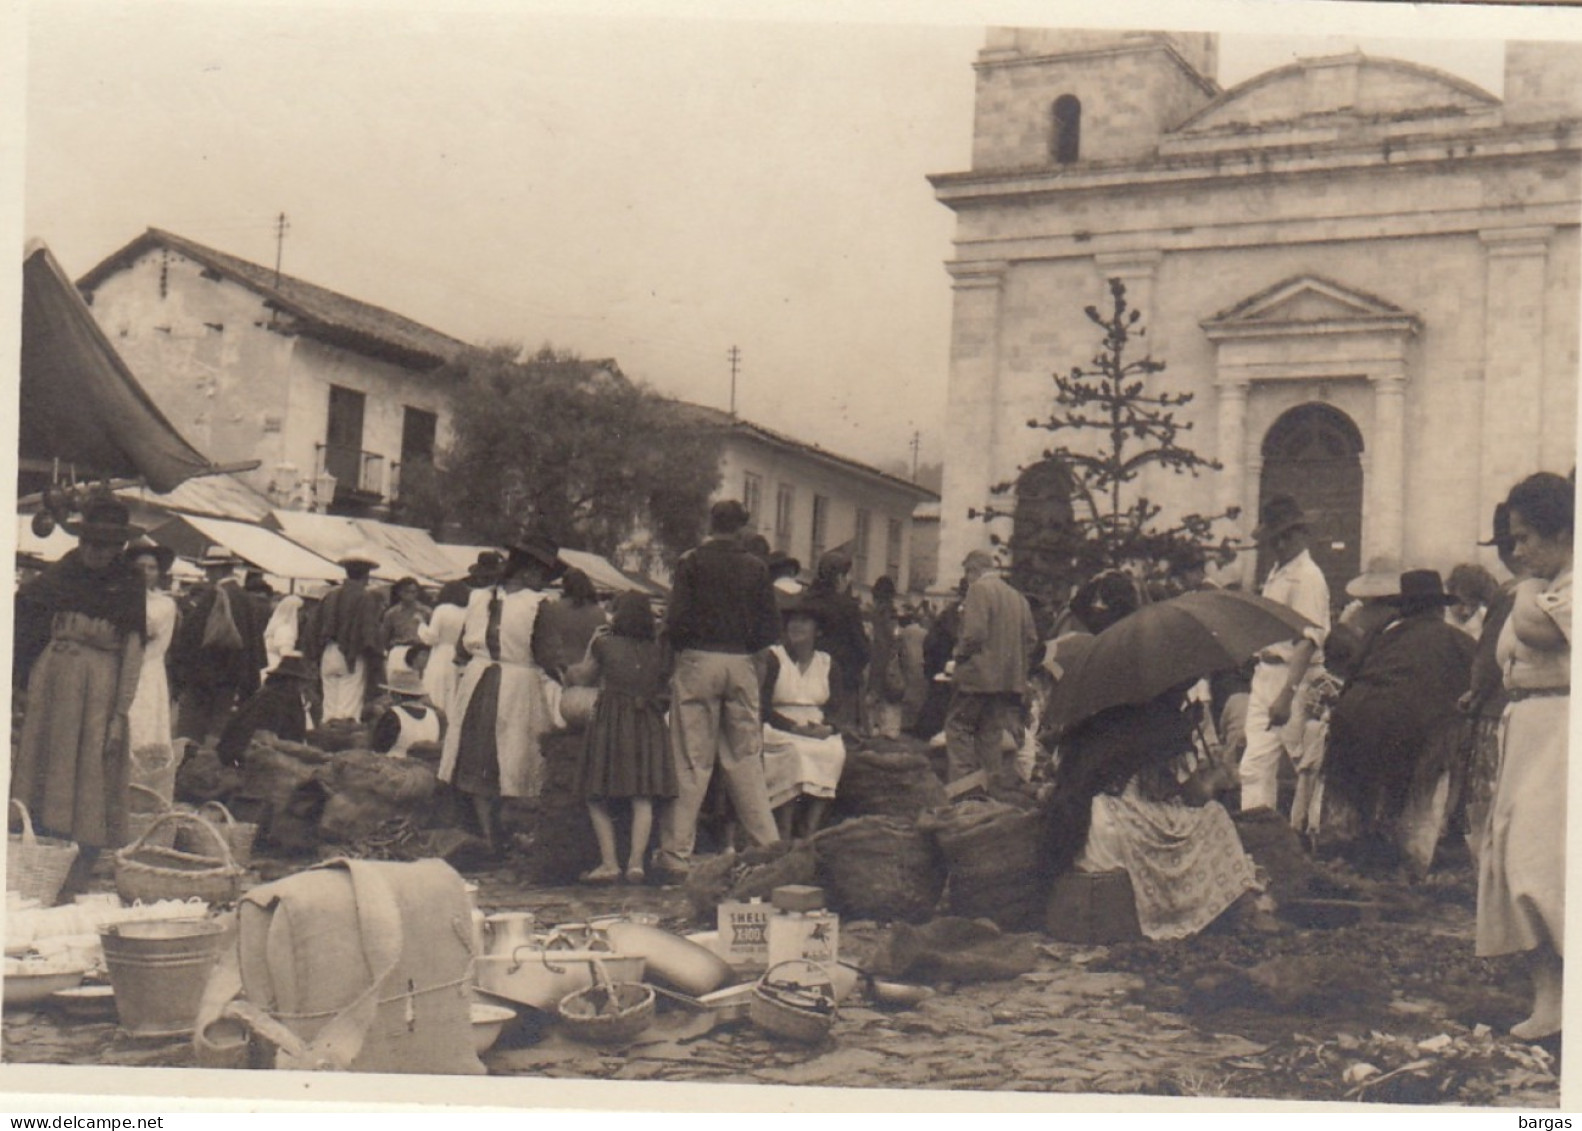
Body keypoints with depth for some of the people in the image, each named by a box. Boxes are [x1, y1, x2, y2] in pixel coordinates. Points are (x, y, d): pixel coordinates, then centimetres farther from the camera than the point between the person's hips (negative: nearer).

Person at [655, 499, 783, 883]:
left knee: (690, 762, 0)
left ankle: (676, 854, 1)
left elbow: (677, 620, -10)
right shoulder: (755, 568, 4)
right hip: (741, 664, 2)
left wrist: (678, 646, 10)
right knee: (746, 761, 10)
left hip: (698, 661, -2)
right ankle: (767, 846, 12)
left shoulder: (691, 562, -3)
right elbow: (771, 629, 2)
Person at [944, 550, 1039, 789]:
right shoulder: (1017, 596, 14)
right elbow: (1031, 638, 12)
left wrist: (959, 655, -4)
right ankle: (995, 780, 8)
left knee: (958, 725, -2)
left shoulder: (979, 589, -8)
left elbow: (974, 632, -19)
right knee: (991, 730, 11)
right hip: (1010, 677, 8)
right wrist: (1019, 667, 17)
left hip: (980, 673, -7)